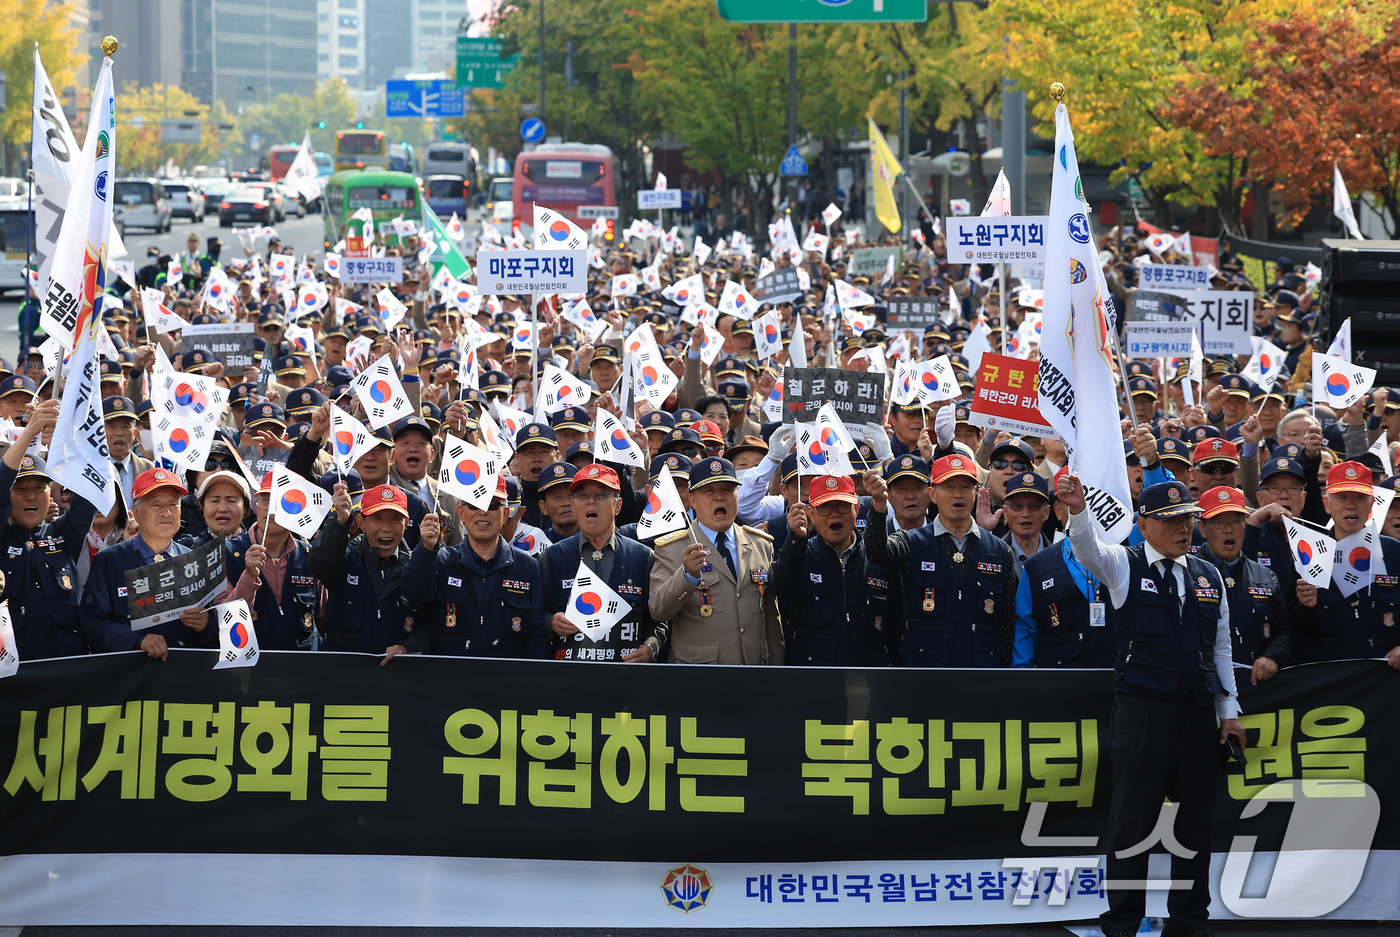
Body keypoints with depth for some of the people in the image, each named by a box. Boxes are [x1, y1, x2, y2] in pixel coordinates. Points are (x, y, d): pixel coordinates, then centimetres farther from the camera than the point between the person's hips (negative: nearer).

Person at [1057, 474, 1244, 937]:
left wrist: (1229, 711, 12)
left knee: (1195, 820, 8)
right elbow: (1089, 549, -20)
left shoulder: (1208, 576, 14)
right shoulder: (1124, 566, 2)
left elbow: (1221, 648, 17)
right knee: (1133, 817, -2)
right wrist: (1078, 511, -41)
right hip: (1141, 709, -4)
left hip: (1198, 713, 4)